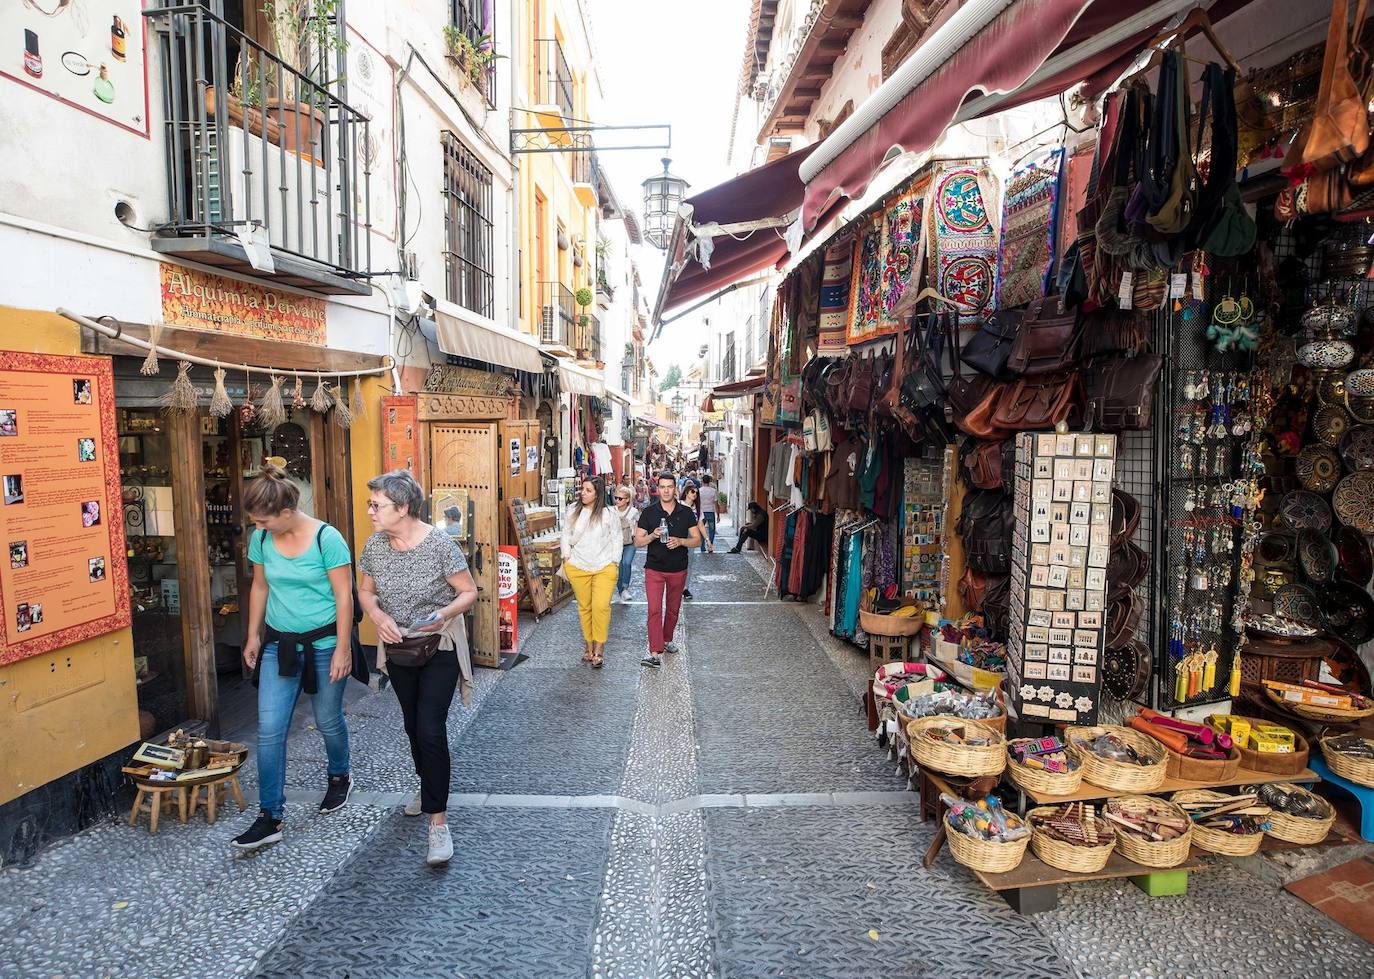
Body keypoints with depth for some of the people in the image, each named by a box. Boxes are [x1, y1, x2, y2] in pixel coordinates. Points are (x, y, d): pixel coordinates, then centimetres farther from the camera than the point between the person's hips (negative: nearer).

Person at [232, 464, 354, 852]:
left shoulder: (327, 538, -18)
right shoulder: (261, 539, -2)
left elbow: (343, 596, -15)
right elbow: (260, 588, 12)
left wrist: (342, 649, -15)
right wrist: (253, 636, 11)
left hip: (323, 642, -4)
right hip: (279, 645, 4)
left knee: (328, 720, 12)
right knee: (269, 730, -1)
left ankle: (339, 776, 42)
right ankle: (270, 817, 10)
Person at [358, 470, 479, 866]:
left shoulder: (440, 544, -21)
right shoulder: (375, 545, -6)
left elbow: (469, 592, -13)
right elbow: (365, 590, 8)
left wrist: (444, 614, -32)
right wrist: (378, 616, -13)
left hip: (439, 650, -5)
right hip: (398, 651, 5)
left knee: (431, 730, -10)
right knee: (413, 726, 20)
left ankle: (438, 819, 0)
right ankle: (429, 786, 44)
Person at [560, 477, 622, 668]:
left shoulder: (609, 514, -5)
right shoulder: (574, 512, 3)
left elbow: (616, 539, 3)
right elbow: (566, 535, 13)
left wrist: (615, 562, 0)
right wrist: (566, 558, 7)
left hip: (604, 568, -3)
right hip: (578, 567, 3)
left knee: (601, 606, -12)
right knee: (584, 607, 9)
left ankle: (599, 648, 0)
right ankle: (589, 645, 22)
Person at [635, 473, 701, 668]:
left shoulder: (686, 513, 1)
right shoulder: (649, 512, -2)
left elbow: (697, 540, 3)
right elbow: (637, 542, -1)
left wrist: (680, 541, -16)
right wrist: (652, 536, -21)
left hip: (678, 570, 2)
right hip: (654, 569, -2)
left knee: (673, 609, 15)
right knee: (654, 610, -11)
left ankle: (667, 640, 37)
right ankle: (655, 652, -14)